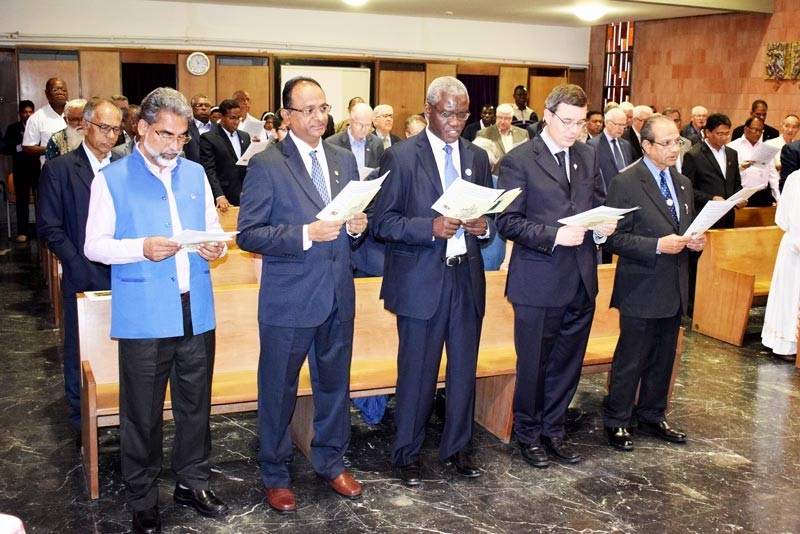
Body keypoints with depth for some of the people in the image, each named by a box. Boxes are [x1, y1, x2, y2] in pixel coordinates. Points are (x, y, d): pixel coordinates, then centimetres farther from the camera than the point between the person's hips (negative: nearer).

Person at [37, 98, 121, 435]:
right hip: (83, 278, -2)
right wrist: (79, 266, -12)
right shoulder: (58, 169, -1)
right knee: (80, 349, 8)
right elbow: (50, 228, -4)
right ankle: (81, 418, 22)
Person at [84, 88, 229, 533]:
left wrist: (217, 246, -6)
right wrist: (141, 248, -19)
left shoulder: (195, 174, 11)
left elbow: (212, 226, 17)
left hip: (196, 312, 4)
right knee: (143, 413, 6)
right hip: (144, 317, -4)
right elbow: (94, 245, -3)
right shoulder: (112, 180, -1)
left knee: (196, 404, 14)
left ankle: (192, 482, 32)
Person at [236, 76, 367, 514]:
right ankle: (275, 475, 29)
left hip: (338, 296, 5)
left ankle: (330, 463, 38)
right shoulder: (266, 165, -9)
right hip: (288, 299, -5)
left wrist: (357, 228, -7)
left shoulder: (344, 159, 8)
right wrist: (305, 234, -23)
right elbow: (248, 234, -13)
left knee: (335, 384, 18)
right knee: (278, 391, 10)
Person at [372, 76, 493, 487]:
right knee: (417, 372, 4)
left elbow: (490, 215, 18)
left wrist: (484, 226, -5)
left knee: (465, 369, 12)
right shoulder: (400, 157, -4)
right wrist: (431, 228, -21)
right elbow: (383, 223, -8)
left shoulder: (477, 157, 11)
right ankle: (406, 453, 22)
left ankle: (456, 448, 29)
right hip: (421, 280, -4)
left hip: (466, 278, 5)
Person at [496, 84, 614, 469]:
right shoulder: (518, 161, -8)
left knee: (567, 364, 15)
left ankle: (553, 429, 32)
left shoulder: (588, 157, 11)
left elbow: (599, 205, 19)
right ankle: (528, 434, 27)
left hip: (581, 282, 6)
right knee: (533, 364, 8)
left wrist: (603, 227, -4)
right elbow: (507, 223, -12)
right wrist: (555, 235, -23)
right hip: (538, 282, -5)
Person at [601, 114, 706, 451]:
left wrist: (694, 242, -1)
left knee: (663, 359, 16)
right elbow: (614, 238, -15)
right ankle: (616, 422, 18)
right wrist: (658, 246, -23)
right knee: (630, 360, 3)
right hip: (641, 289, -7)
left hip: (674, 290, 7)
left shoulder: (683, 184, 12)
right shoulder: (626, 183, -11)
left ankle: (652, 417, 32)